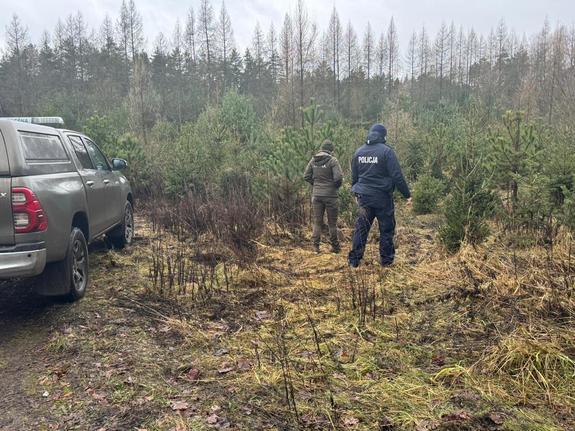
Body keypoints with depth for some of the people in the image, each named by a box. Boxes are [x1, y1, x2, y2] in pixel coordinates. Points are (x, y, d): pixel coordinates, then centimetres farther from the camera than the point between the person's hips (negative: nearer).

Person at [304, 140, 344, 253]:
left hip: (316, 195, 4)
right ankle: (335, 247, 17)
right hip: (330, 195, -3)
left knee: (317, 221, 11)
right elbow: (338, 177, -17)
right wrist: (337, 186, 2)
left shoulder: (313, 160, 3)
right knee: (332, 222, 8)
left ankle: (316, 246, 8)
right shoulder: (332, 160, -11)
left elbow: (306, 176, 5)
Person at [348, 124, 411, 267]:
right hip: (382, 196, -4)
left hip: (364, 196, 4)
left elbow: (354, 176, 13)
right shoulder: (386, 151, -11)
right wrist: (407, 195, -6)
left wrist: (356, 194, 26)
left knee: (361, 228, 10)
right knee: (386, 228, 9)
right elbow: (397, 176, -14)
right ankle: (386, 260, 16)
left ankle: (354, 260, 11)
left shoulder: (359, 151, 5)